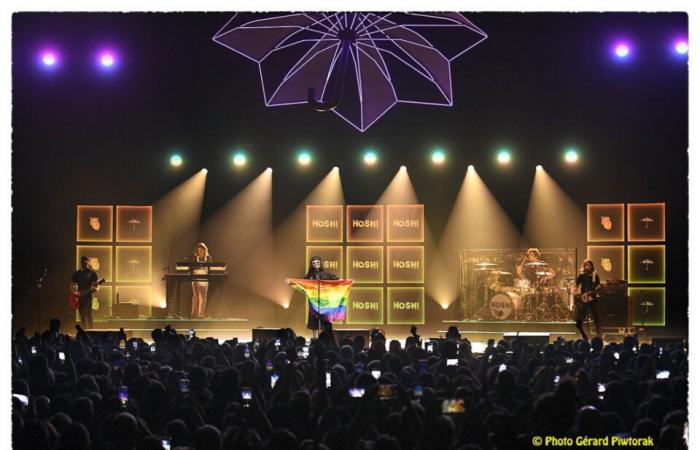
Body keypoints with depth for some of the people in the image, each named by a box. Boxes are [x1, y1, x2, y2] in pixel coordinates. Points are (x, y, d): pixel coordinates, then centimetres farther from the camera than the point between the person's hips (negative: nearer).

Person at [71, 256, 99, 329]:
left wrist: (95, 288, -21)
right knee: (82, 317, 6)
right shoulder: (77, 273, 12)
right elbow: (72, 285, 15)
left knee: (88, 315, -16)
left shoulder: (92, 273, 4)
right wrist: (74, 290, -6)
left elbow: (97, 285, 2)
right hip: (79, 298, 4)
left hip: (88, 297, -4)